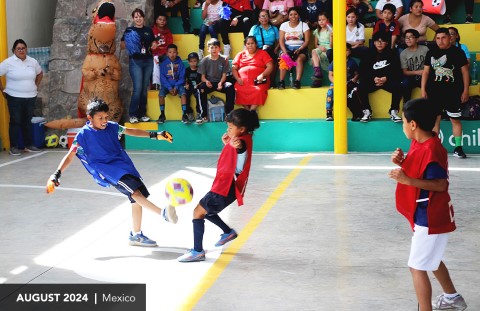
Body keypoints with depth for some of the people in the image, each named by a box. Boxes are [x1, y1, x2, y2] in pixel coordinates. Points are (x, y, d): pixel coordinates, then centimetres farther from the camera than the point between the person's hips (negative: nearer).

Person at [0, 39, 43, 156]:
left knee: (27, 121, 12)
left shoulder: (33, 62, 6)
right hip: (14, 98, -4)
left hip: (30, 97, 4)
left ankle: (29, 145, 21)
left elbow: (40, 73, 22)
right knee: (15, 122, -1)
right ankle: (13, 147, 5)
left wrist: (36, 86, 13)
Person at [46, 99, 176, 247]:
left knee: (137, 198, 6)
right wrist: (56, 174, -17)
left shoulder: (112, 127, 5)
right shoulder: (83, 134, -8)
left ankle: (136, 235, 21)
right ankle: (163, 213, -39)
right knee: (134, 191, -27)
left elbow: (131, 131, 19)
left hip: (122, 164, 7)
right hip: (105, 169, -7)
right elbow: (70, 156, -7)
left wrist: (154, 135, 17)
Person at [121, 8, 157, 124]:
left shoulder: (148, 30, 11)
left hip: (148, 61, 4)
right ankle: (133, 114, -5)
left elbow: (153, 43, 20)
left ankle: (142, 114, 14)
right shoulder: (129, 30, 2)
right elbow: (122, 46, 2)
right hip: (135, 62, -4)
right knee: (137, 88, -12)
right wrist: (128, 43, -18)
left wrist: (154, 45, -2)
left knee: (145, 89, 7)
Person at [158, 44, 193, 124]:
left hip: (178, 84, 0)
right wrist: (169, 88, -15)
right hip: (167, 84, 0)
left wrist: (176, 87, -14)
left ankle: (184, 114, -27)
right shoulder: (163, 64, 1)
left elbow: (182, 77, 0)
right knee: (161, 94, -28)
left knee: (183, 93, -29)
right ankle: (162, 114, -16)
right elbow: (162, 78, -3)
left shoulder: (180, 63, 2)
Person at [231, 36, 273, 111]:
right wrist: (237, 78, -3)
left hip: (258, 81, -2)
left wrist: (262, 75, -15)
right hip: (243, 82, 2)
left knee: (258, 90, -36)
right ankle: (247, 110, -25)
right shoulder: (240, 55, 22)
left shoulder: (263, 53, 13)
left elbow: (270, 66, 3)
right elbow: (234, 68, 17)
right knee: (238, 90, -30)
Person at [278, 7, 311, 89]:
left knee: (299, 59, -34)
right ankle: (281, 82, -36)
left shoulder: (304, 25, 7)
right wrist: (284, 51, -15)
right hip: (287, 48, 1)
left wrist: (299, 49, -17)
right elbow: (281, 40, 3)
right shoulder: (284, 25, 12)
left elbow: (307, 40, -1)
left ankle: (297, 81, -42)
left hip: (300, 48, -1)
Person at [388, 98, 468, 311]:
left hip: (430, 219, -11)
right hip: (428, 215, 11)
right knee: (432, 259, 28)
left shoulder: (431, 150, -26)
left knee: (417, 267, -6)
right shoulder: (419, 143, 4)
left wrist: (407, 180, -31)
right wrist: (401, 162, -4)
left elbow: (441, 184, -26)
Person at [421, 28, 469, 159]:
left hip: (453, 93, -2)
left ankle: (458, 148, 6)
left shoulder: (458, 52, 0)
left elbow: (465, 71, 2)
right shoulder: (431, 53, 7)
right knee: (435, 119, 5)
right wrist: (423, 90, 4)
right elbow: (426, 72, 10)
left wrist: (465, 90, -2)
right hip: (434, 92, 2)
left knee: (455, 119, 1)